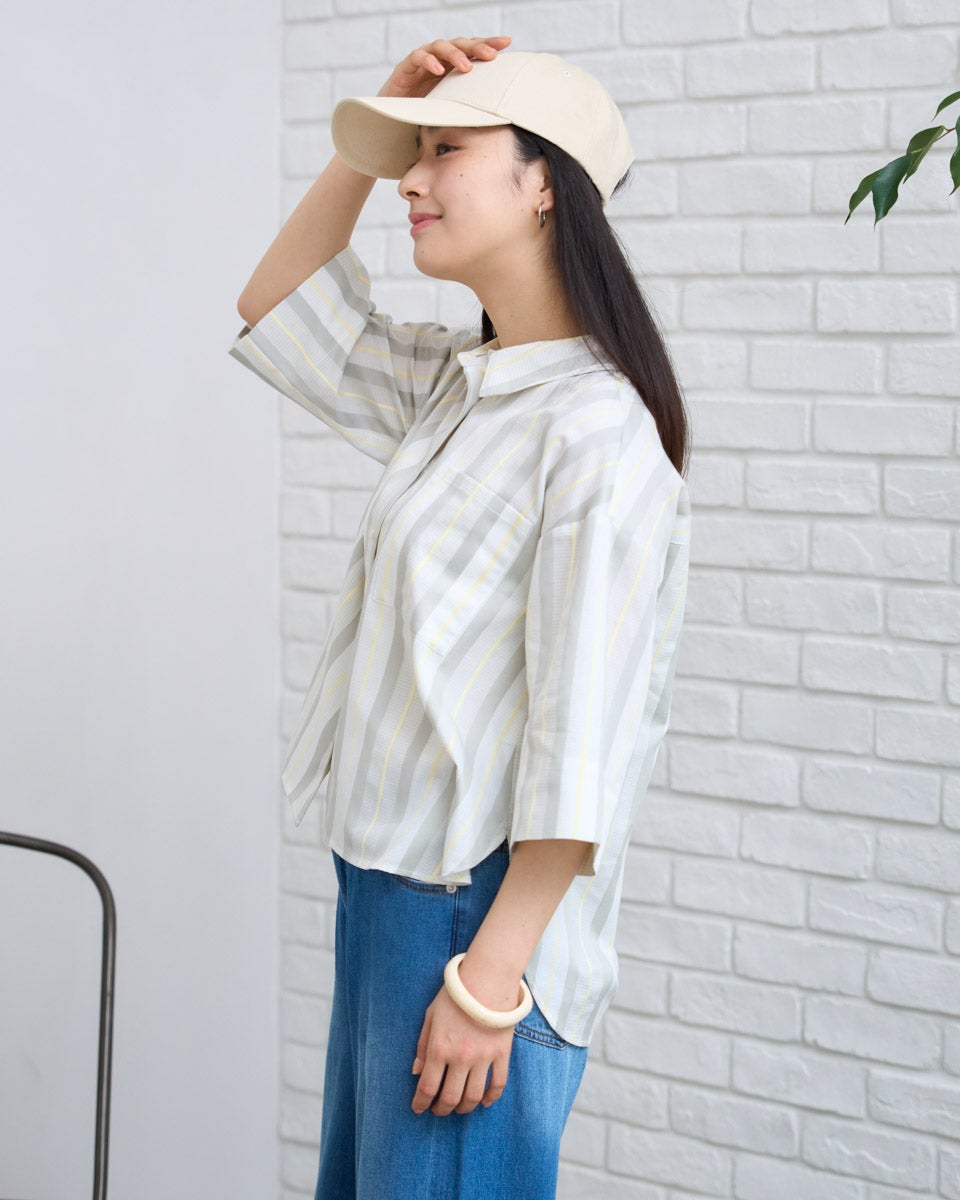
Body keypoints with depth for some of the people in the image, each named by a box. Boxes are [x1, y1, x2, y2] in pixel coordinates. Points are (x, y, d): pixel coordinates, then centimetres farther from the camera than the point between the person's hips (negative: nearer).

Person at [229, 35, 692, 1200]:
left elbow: (579, 744, -21)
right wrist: (373, 130, 10)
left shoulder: (598, 433, -18)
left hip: (482, 908, -9)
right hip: (382, 884, 9)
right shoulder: (454, 385, 9)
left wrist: (490, 975, -20)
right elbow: (276, 312, 22)